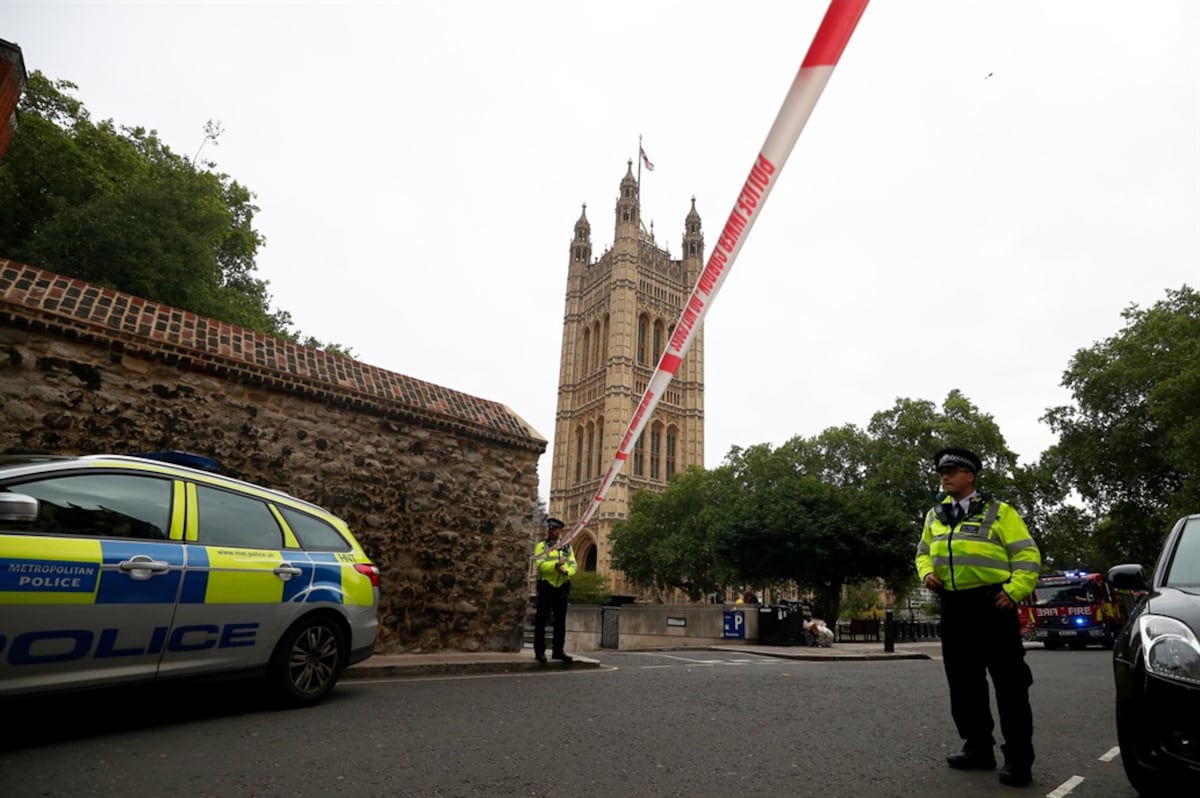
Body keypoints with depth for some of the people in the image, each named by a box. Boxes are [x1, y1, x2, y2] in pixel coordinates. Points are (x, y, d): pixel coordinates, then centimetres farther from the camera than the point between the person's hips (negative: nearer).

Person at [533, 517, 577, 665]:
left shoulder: (567, 547, 11)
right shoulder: (541, 546, 1)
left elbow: (573, 565, 3)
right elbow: (540, 565, -13)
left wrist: (565, 571, -18)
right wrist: (556, 565, -27)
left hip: (562, 587, 3)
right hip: (546, 586, -3)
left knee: (560, 620, 7)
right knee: (541, 619, 0)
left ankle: (558, 650, 16)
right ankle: (539, 651, 8)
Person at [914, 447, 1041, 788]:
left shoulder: (997, 511, -2)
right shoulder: (935, 516, 14)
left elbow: (1027, 554, -3)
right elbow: (923, 552, 23)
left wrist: (1014, 591, -13)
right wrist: (927, 573, 3)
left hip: (991, 603, -6)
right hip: (954, 606, 6)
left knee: (1009, 681, -1)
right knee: (963, 681, 11)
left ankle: (1018, 757, 9)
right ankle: (978, 747, 24)